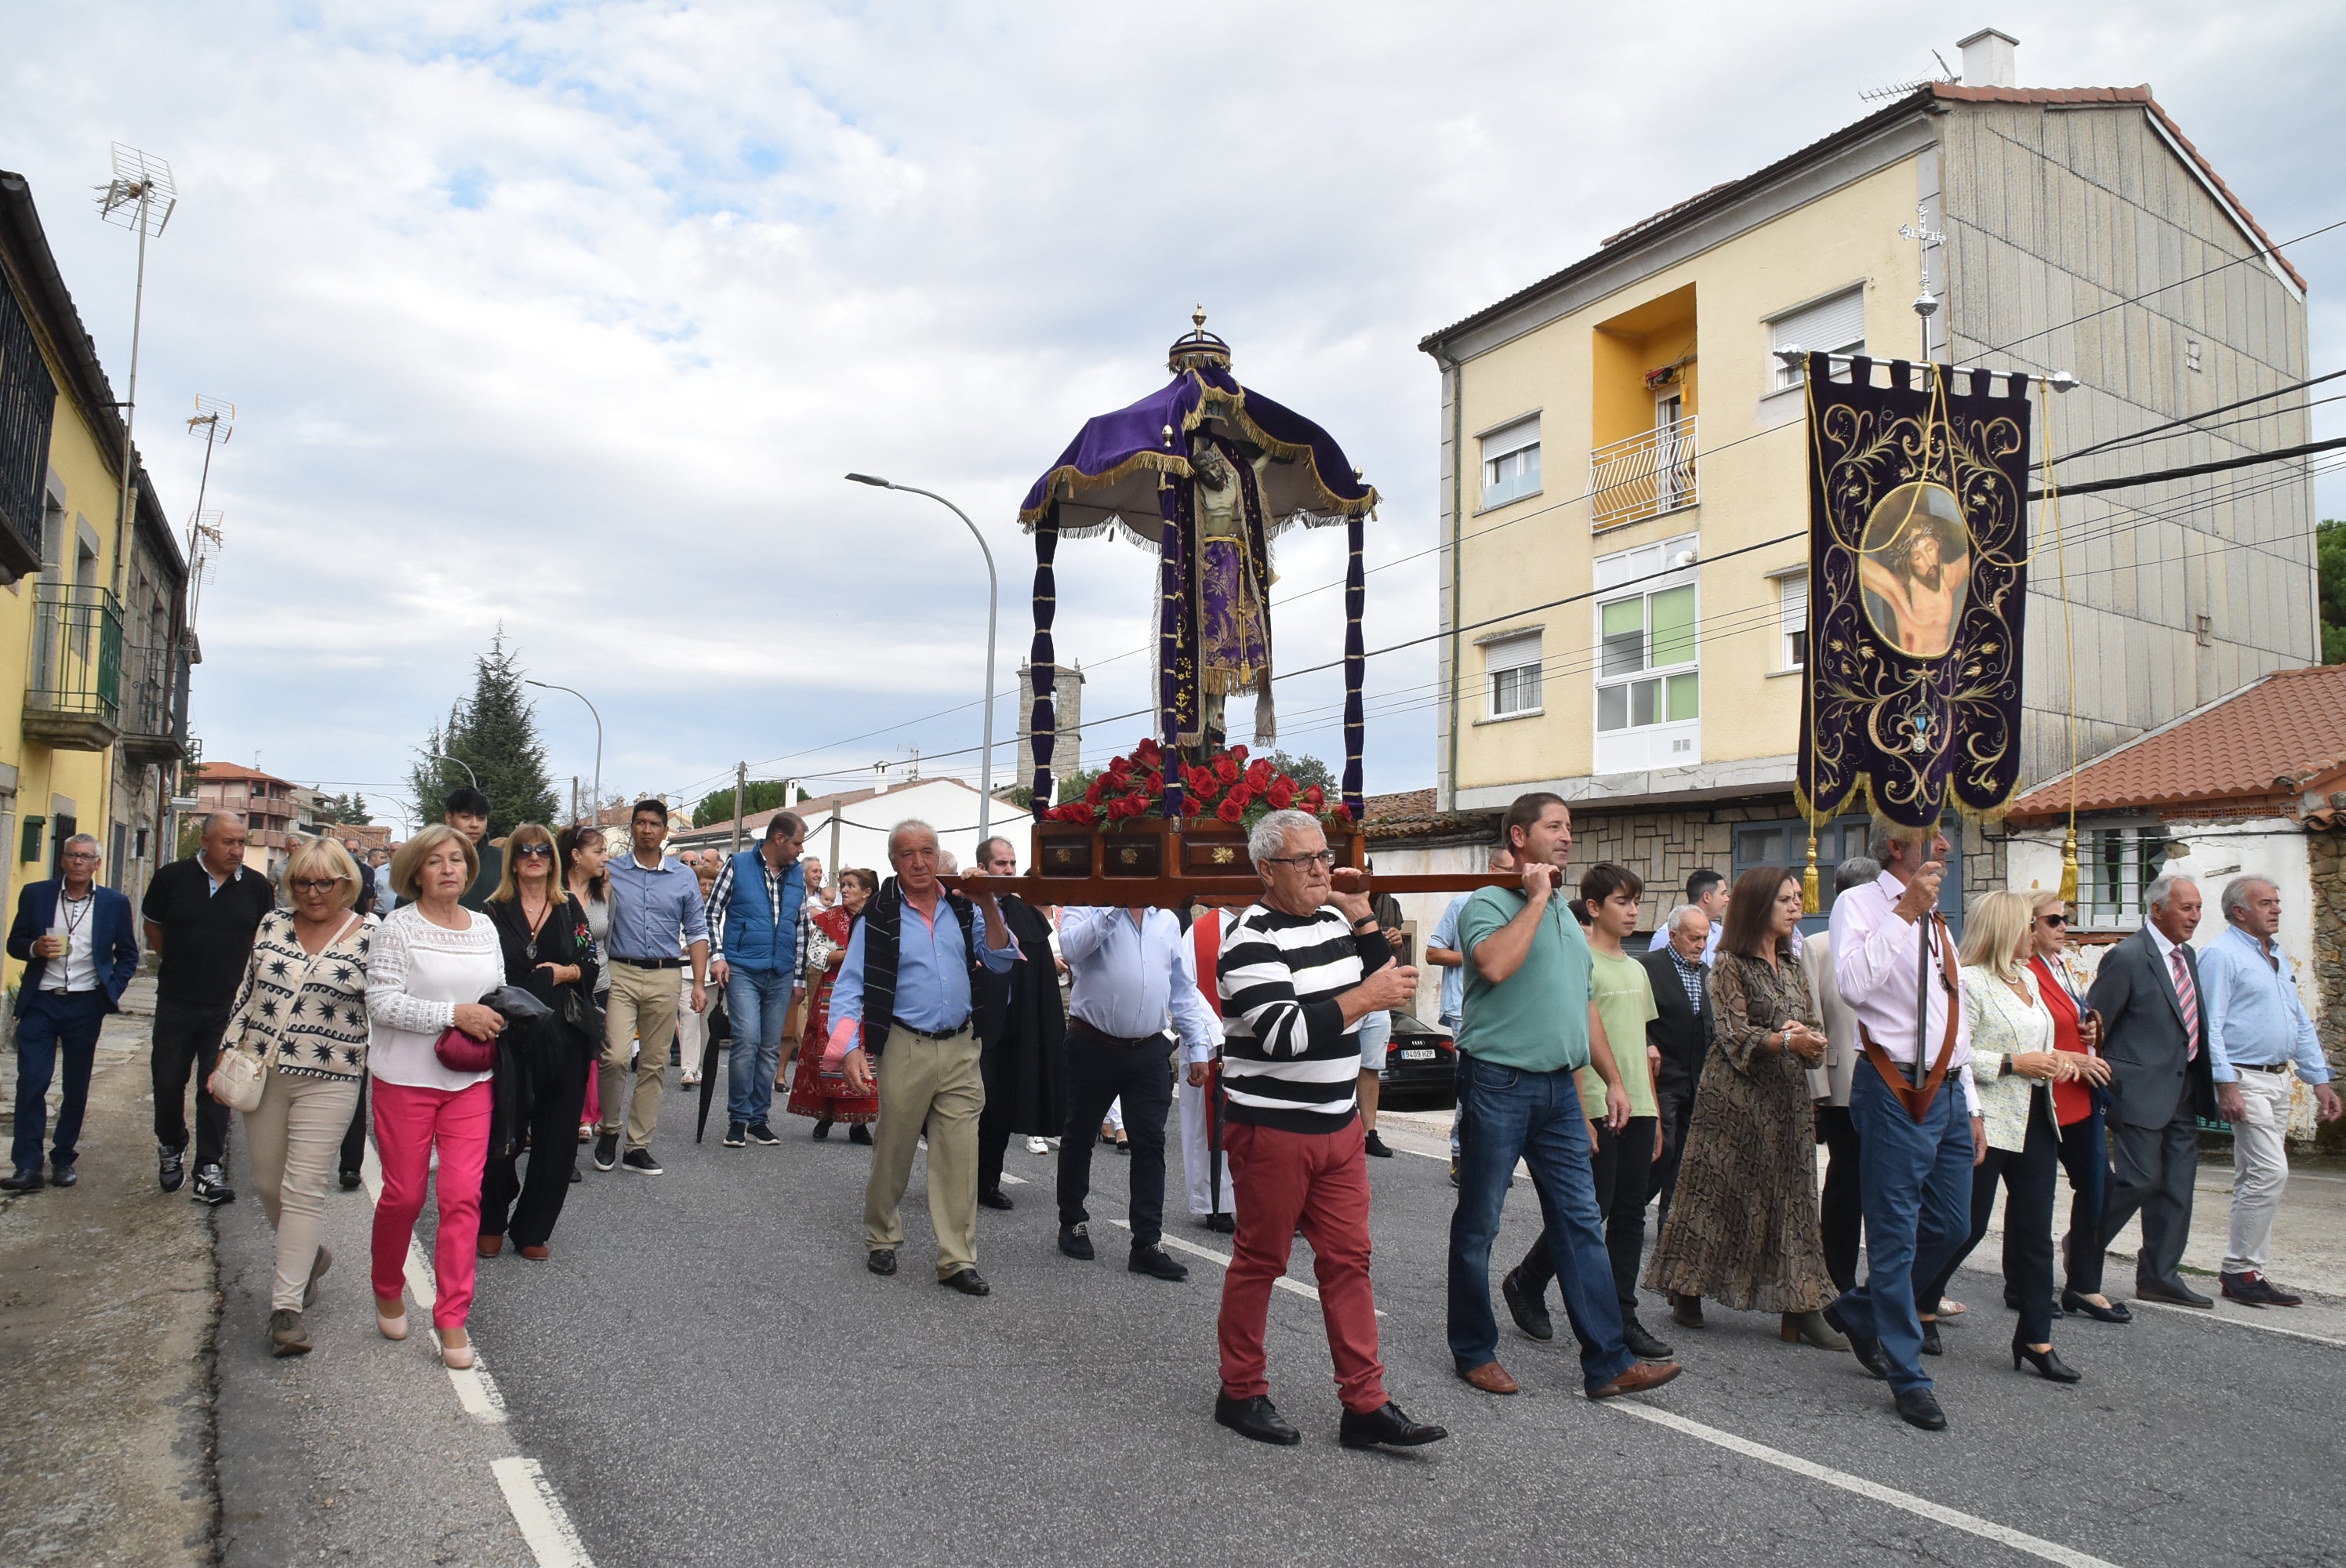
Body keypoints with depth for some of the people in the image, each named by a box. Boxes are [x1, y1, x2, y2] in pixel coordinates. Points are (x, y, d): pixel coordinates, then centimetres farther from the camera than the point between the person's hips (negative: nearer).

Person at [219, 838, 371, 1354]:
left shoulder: (370, 937, -5)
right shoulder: (273, 924, 7)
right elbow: (247, 994, 12)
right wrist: (227, 1057, 7)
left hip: (327, 1081, -4)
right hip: (262, 1074, 5)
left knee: (303, 1188, -6)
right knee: (267, 1183, 13)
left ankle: (287, 1305, 0)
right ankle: (307, 1257, 37)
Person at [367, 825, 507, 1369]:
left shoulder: (484, 926, 8)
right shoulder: (398, 927, -7)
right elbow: (382, 1003, -15)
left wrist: (496, 1019, -1)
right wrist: (455, 1014, -21)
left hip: (470, 1081, 3)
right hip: (405, 1079, -3)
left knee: (462, 1196, -2)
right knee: (404, 1194, 7)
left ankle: (452, 1318, 7)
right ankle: (387, 1290, 35)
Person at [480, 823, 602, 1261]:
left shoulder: (570, 909, 10)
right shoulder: (495, 911, 5)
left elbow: (592, 964, 10)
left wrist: (566, 972, -9)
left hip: (563, 1036, 2)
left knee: (556, 1139, 3)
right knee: (503, 1134, 1)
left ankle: (532, 1230, 17)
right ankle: (491, 1224, 22)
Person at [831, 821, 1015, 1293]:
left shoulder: (963, 909, 8)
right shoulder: (879, 917, -3)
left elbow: (1001, 962, 3)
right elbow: (849, 989, -4)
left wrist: (988, 906, -8)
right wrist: (850, 1050, -16)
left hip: (961, 1049, 3)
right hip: (906, 1049, -2)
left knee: (960, 1156, 1)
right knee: (893, 1153, 10)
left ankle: (957, 1259, 9)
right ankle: (881, 1241, 31)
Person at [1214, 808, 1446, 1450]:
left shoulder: (1333, 919, 8)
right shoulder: (1250, 939, -17)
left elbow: (1387, 983, 12)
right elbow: (1284, 1033, -26)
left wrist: (1362, 916, 1)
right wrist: (1364, 998, -28)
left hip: (1338, 1125, 7)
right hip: (1271, 1128, -7)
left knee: (1348, 1259, 8)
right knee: (1259, 1260, 6)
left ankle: (1365, 1405, 15)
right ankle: (1241, 1394, 23)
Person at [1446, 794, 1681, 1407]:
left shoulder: (1566, 915, 17)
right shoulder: (1487, 903, -7)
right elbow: (1495, 965, -28)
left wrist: (1613, 1079, 18)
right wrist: (1536, 898, -17)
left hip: (1560, 1087, 7)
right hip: (1499, 1084, -7)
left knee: (1581, 1223, 5)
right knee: (1478, 1224, 5)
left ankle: (1607, 1363, 9)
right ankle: (1474, 1351, 18)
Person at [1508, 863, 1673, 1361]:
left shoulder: (1636, 969, 17)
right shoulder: (1581, 963, -8)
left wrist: (1655, 1115, 18)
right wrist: (1580, 1114, -17)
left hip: (1638, 1109, 8)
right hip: (1596, 1108, -8)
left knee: (1630, 1213, 7)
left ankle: (1623, 1319, 13)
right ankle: (1525, 1283, 15)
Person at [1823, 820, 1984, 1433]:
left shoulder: (1936, 921, 19)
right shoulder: (1860, 904, -5)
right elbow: (1853, 985, -24)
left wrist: (1971, 1106, 20)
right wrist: (1905, 911, -21)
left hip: (1948, 1090, 8)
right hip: (1895, 1092, -8)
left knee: (1951, 1226, 12)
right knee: (1896, 1235, -1)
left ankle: (1859, 1312, 32)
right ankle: (1908, 1377, 10)